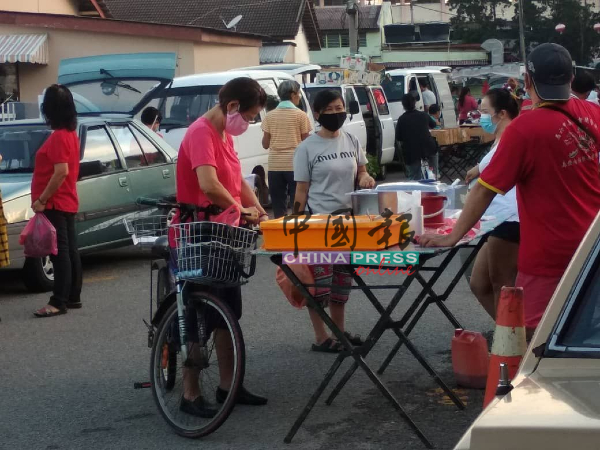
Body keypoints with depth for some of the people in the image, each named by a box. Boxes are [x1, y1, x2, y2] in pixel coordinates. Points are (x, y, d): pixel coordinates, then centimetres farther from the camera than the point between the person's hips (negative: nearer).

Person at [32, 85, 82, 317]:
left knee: (60, 252, -9)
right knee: (69, 251, 11)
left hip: (55, 204, -10)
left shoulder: (58, 136, -17)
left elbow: (61, 172, -24)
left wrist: (42, 200, -19)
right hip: (66, 202, 10)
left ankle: (59, 302, -8)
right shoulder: (70, 134, 12)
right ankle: (73, 297, 17)